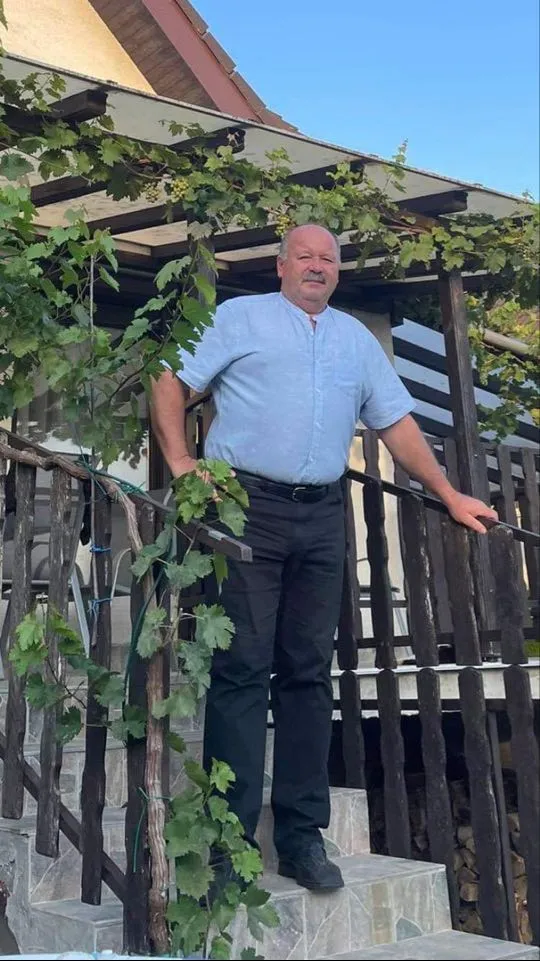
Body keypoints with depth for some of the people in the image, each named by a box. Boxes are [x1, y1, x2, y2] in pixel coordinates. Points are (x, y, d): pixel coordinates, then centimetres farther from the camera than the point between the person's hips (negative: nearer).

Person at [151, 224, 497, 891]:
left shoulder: (358, 338, 21)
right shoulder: (240, 317, 9)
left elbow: (396, 424, 20)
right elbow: (170, 384, 6)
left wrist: (451, 497, 16)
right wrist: (180, 463, -6)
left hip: (322, 517, 4)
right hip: (247, 506, -4)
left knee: (308, 673, 5)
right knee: (242, 669, -5)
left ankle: (301, 835, 15)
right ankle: (230, 835, 5)